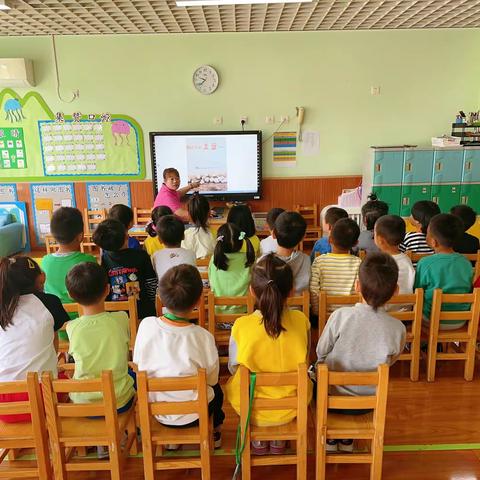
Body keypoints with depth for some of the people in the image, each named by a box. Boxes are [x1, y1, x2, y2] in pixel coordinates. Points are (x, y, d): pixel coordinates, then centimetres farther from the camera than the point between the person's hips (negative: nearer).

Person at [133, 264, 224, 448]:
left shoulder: (146, 325, -20)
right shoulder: (203, 337, -26)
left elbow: (137, 363, -3)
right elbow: (212, 379, -10)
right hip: (193, 415, -2)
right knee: (216, 389, 30)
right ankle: (215, 433, 48)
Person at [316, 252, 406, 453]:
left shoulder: (340, 316, -25)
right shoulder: (398, 329, -18)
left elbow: (321, 353, -11)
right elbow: (389, 362, 1)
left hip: (333, 398, -2)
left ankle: (330, 437, 32)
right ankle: (347, 438, 39)